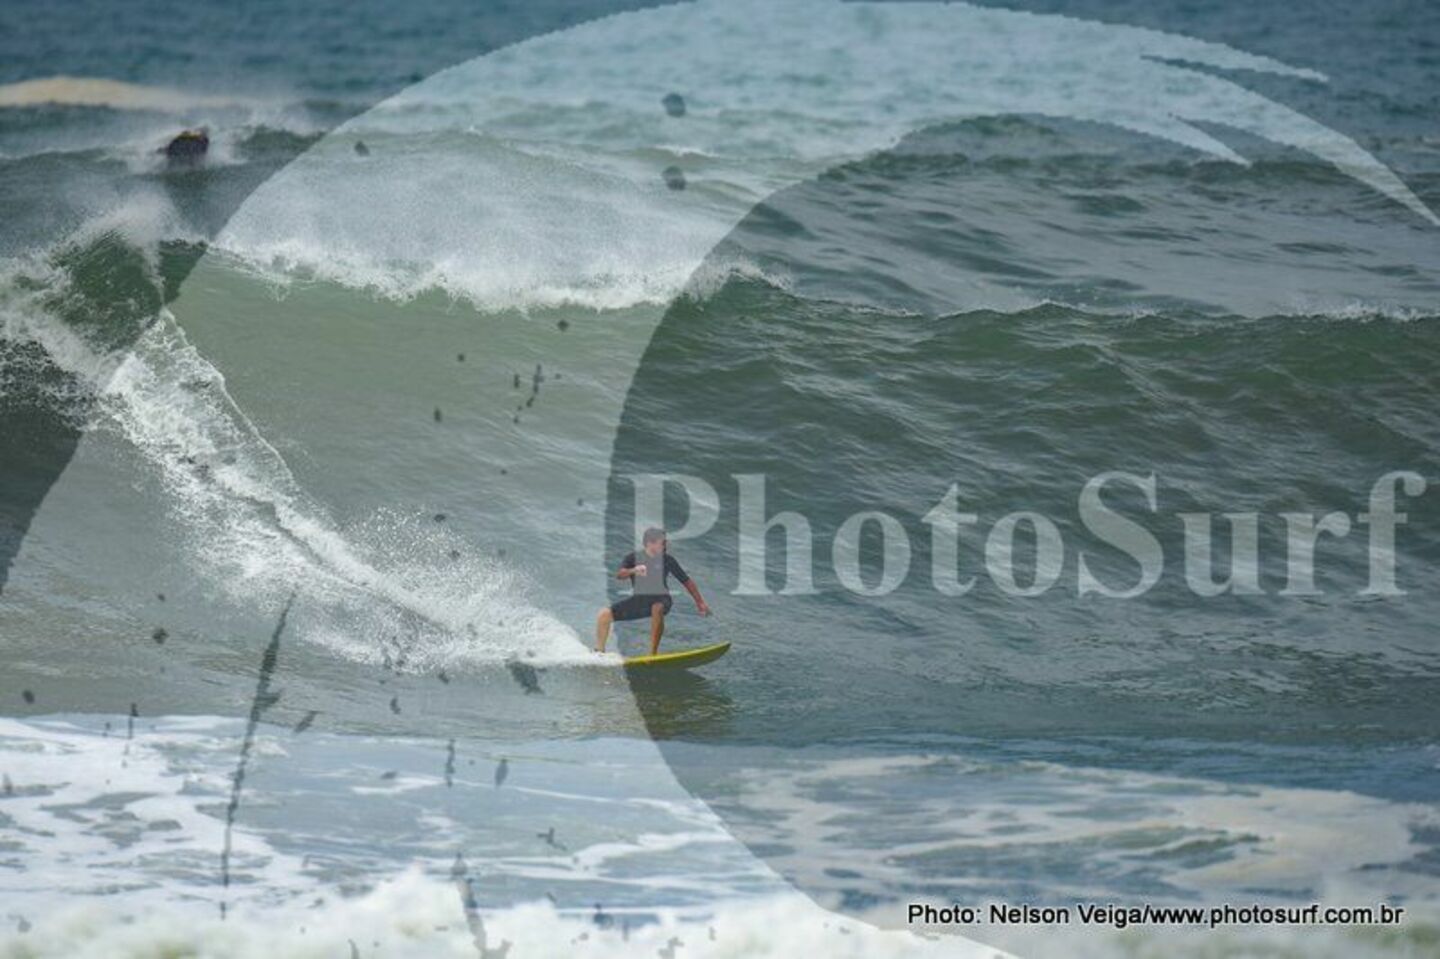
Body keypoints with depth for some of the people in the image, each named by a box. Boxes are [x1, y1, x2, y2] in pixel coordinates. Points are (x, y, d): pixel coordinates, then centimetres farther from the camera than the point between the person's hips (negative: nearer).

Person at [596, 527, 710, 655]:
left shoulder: (667, 560, -3)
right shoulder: (633, 558, -3)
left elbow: (686, 581, 3)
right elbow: (619, 575, -19)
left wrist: (700, 602, 0)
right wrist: (633, 570, -40)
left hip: (661, 598, -2)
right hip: (639, 599, 2)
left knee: (657, 609, -40)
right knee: (604, 614, -10)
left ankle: (653, 653, -37)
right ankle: (599, 653, 7)